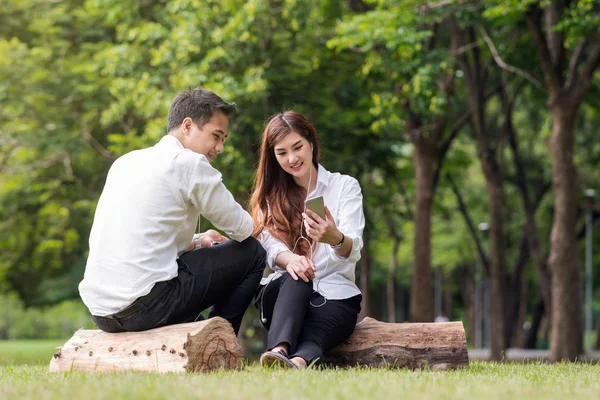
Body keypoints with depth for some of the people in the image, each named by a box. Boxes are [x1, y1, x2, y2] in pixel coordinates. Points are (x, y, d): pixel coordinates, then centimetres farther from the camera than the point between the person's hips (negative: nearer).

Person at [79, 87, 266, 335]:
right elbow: (243, 229, 4)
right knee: (251, 253, 7)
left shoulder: (125, 162, 18)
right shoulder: (190, 163, -5)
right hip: (143, 308, -8)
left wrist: (194, 242, 24)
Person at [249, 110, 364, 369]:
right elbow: (270, 246, -4)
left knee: (313, 335, -35)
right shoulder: (270, 195, 15)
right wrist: (290, 260, -29)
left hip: (336, 294, -1)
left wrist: (335, 238, -35)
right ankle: (279, 351, -63)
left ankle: (297, 361, -70)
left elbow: (353, 250, -9)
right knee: (295, 279, -36)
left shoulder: (345, 186, 7)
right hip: (282, 292, 1)